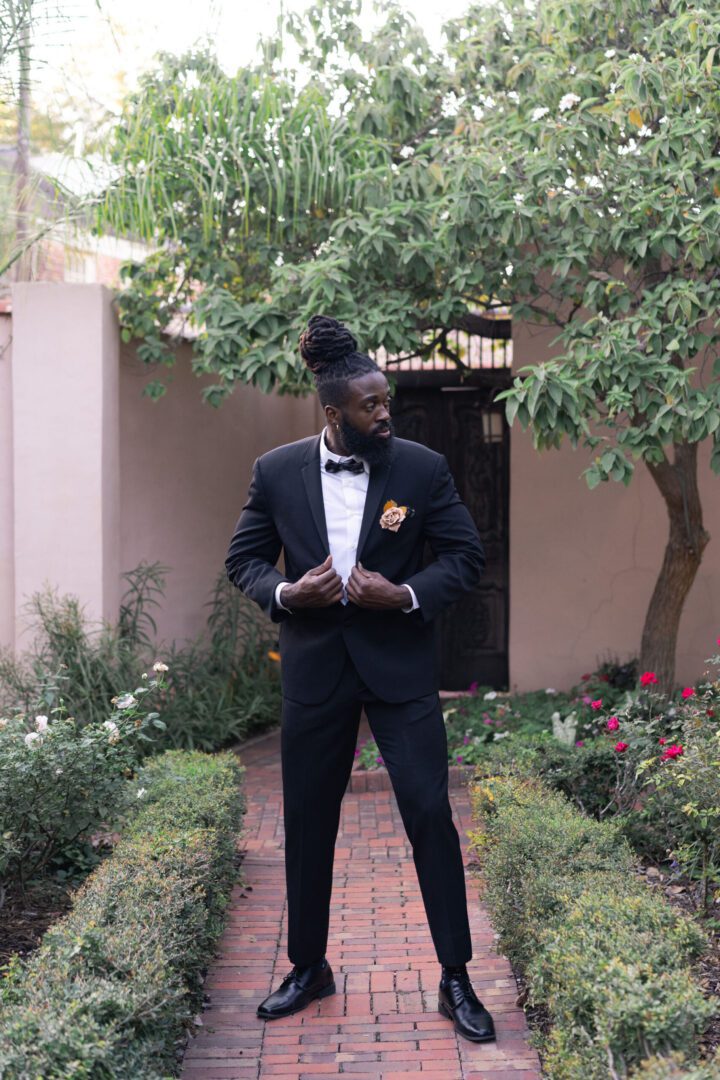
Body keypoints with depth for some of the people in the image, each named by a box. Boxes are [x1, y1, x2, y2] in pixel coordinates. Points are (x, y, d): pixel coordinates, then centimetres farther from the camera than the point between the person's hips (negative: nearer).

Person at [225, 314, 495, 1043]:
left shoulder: (423, 467, -6)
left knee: (429, 812, -2)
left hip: (398, 663, -1)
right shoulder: (276, 471, -3)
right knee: (307, 819, 11)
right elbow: (243, 558, 6)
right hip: (313, 668, 2)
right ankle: (308, 967, 31)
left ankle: (456, 980, 14)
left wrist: (407, 594, -18)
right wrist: (284, 593, -15)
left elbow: (467, 556, -1)